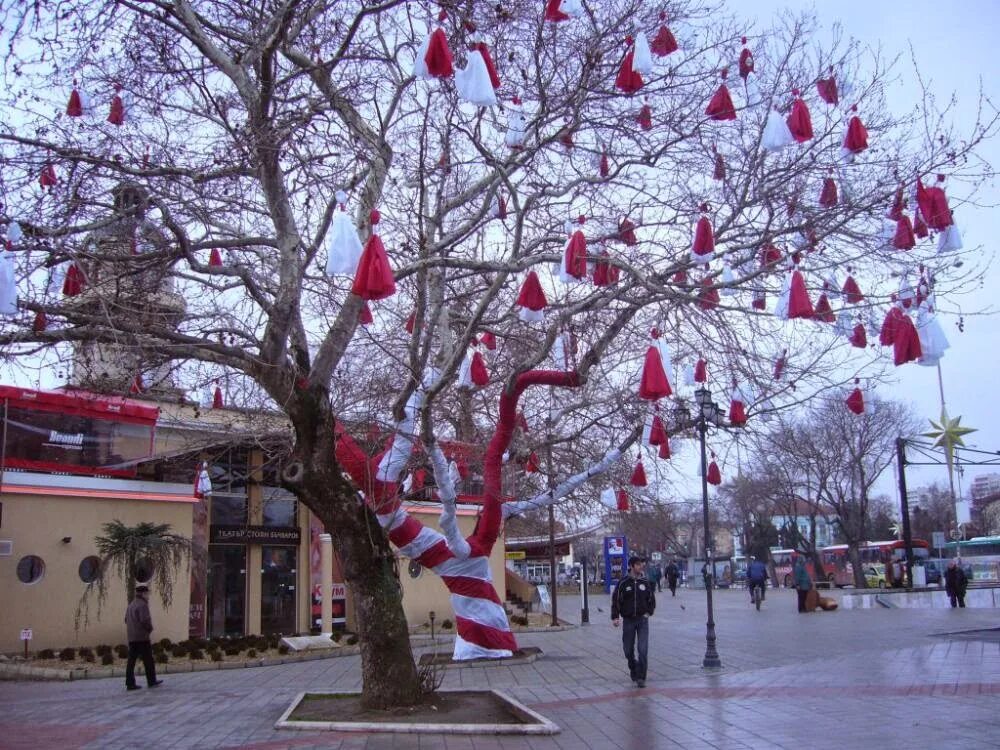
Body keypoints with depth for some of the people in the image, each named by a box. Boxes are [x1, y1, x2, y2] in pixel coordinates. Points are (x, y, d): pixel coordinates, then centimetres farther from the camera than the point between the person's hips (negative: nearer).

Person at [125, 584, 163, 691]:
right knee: (148, 660, 3)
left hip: (131, 637, 8)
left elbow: (126, 620, 19)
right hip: (142, 637, -8)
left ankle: (130, 684, 2)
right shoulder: (142, 605, -14)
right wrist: (150, 628, -4)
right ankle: (151, 681, 10)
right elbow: (145, 620, -21)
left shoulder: (131, 605, 14)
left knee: (131, 660, 5)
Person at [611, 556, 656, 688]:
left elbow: (652, 600, 14)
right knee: (628, 650, 7)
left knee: (643, 649, -10)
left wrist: (649, 612, 1)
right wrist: (615, 617, -10)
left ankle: (641, 677, -4)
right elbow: (615, 600, -2)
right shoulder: (623, 583, -4)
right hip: (628, 620, 0)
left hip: (643, 619, 0)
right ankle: (633, 671, 31)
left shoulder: (645, 582, 3)